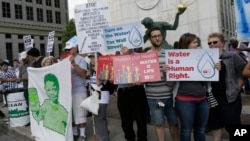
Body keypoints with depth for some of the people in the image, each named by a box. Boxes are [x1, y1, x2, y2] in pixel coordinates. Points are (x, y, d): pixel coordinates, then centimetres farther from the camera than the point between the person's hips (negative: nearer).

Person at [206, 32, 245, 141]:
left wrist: (236, 89, -5)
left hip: (230, 97, -3)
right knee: (215, 124, 16)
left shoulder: (232, 56, -3)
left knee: (233, 126, 8)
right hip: (213, 97, 3)